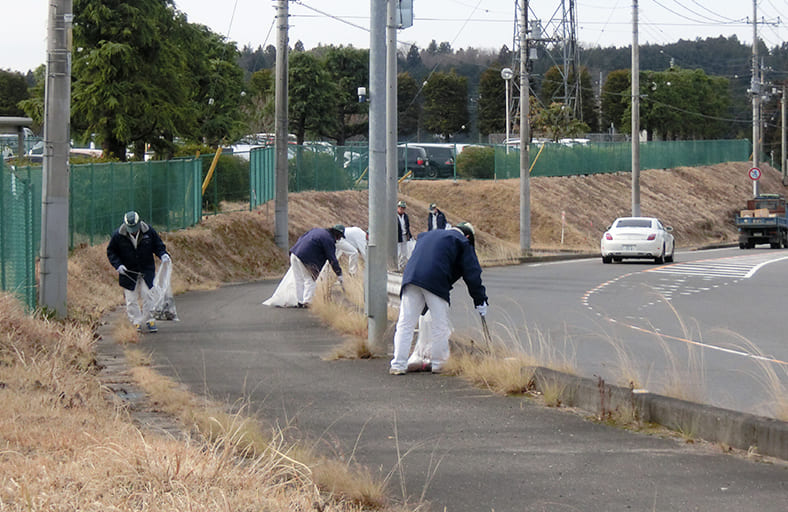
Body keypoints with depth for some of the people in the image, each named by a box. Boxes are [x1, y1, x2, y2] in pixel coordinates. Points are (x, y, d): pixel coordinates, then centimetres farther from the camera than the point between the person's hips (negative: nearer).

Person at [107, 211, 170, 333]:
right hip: (128, 272, 0)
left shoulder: (149, 231, -10)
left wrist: (163, 254, -14)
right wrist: (118, 264, -15)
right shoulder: (118, 235, -13)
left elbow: (158, 245, 5)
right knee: (131, 300, 2)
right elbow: (111, 251, -1)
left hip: (147, 271, 0)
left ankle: (149, 320, 10)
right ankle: (136, 322, 12)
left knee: (147, 295, -2)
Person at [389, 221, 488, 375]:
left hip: (411, 275, 5)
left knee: (405, 323, 5)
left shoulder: (427, 235, 33)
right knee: (440, 326, 7)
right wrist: (480, 300, 13)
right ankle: (438, 364, 12)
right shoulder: (463, 243, 13)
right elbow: (472, 273, 9)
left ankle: (398, 365, 1)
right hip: (435, 282, -5)